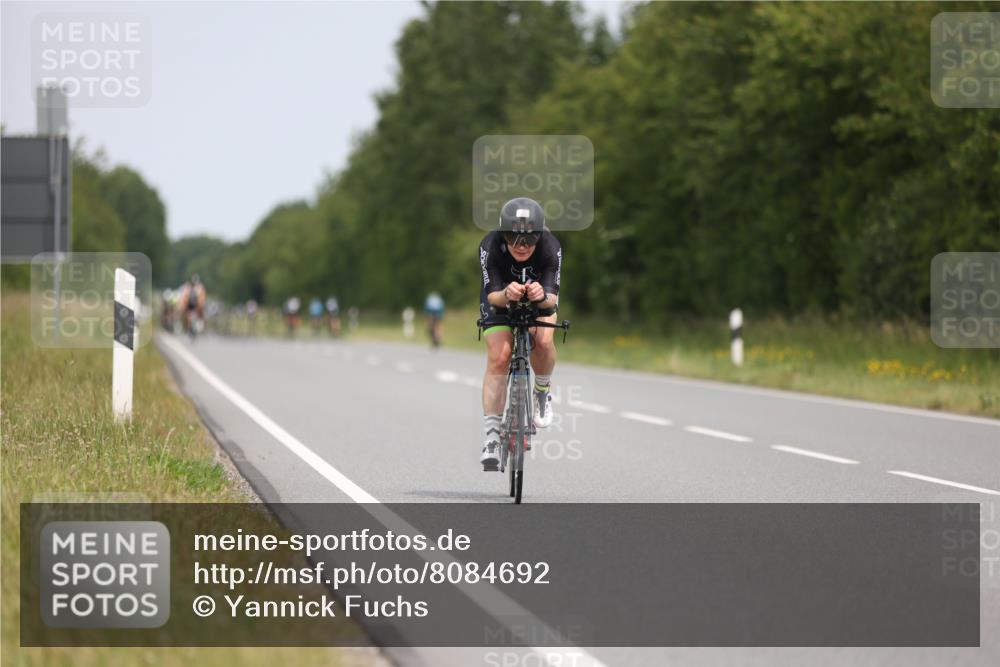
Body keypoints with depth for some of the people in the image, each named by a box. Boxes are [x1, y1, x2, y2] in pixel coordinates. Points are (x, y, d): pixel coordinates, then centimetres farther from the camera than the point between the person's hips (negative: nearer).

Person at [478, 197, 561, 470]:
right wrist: (506, 295, -56)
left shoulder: (551, 248, -33)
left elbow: (553, 298, -34)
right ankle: (492, 436, -12)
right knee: (498, 357, -17)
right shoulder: (490, 246, -33)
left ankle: (542, 391, 2)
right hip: (500, 297, 0)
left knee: (543, 340, -28)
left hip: (539, 300, 0)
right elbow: (492, 296, -33)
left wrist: (542, 296, -58)